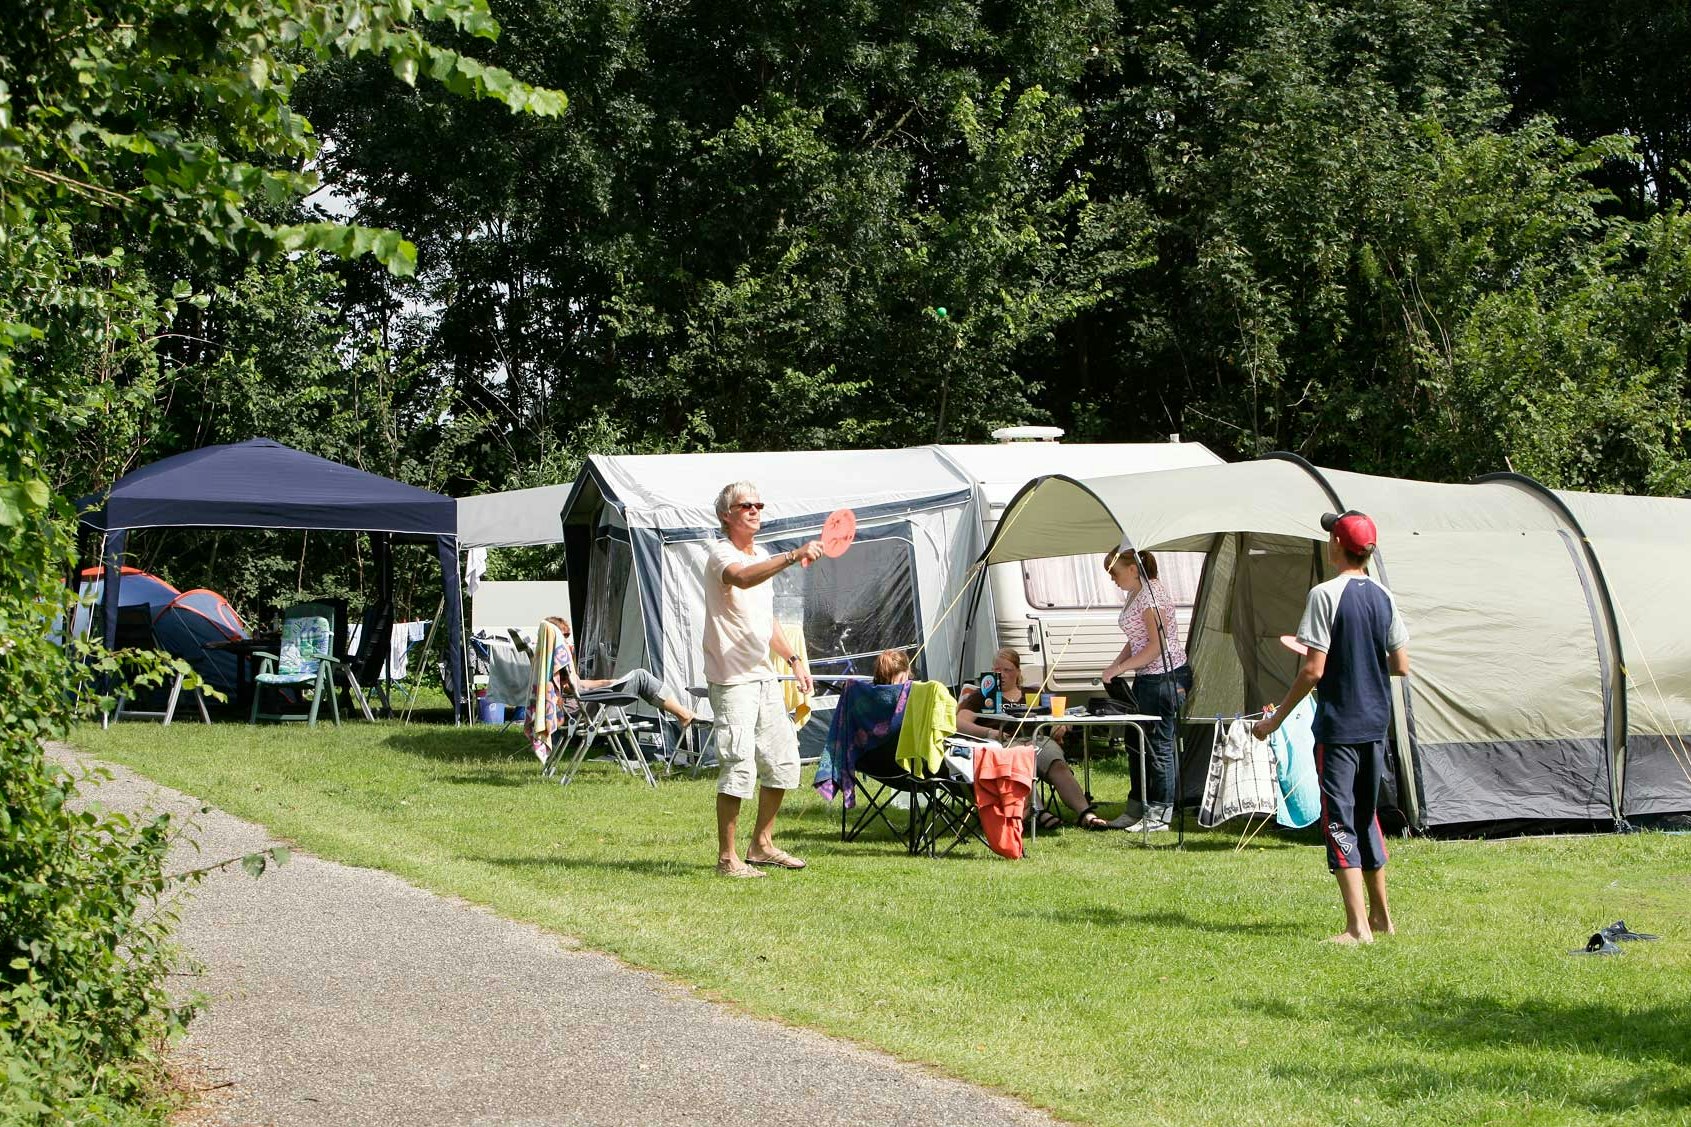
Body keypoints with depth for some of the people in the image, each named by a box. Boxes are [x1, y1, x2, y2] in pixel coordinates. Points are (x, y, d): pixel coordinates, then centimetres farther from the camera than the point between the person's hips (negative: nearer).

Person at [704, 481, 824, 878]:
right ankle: (727, 857, -5)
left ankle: (761, 844, 25)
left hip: (764, 676, 9)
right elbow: (742, 578, -37)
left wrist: (793, 657, 23)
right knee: (739, 765, -13)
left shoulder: (763, 556, 17)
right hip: (732, 678, -9)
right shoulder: (721, 554, -11)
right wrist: (792, 557, -45)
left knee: (783, 759, 12)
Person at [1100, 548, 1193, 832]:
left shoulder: (1151, 594, -16)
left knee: (1159, 744, -6)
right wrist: (1115, 665, 8)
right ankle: (1139, 807, 21)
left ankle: (1159, 814, -1)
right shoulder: (1135, 595, 15)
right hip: (1146, 679, 11)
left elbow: (1157, 645, -21)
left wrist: (1120, 668, -18)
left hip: (1165, 677, -11)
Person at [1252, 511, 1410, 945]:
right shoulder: (1383, 597, 6)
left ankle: (1358, 926, -11)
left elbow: (1313, 670, -17)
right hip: (1375, 724, 7)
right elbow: (1401, 665, 9)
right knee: (1366, 815, 18)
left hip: (1337, 726, -7)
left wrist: (1276, 718, -8)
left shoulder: (1325, 595, -14)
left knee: (1338, 820, -5)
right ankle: (1381, 916, 25)